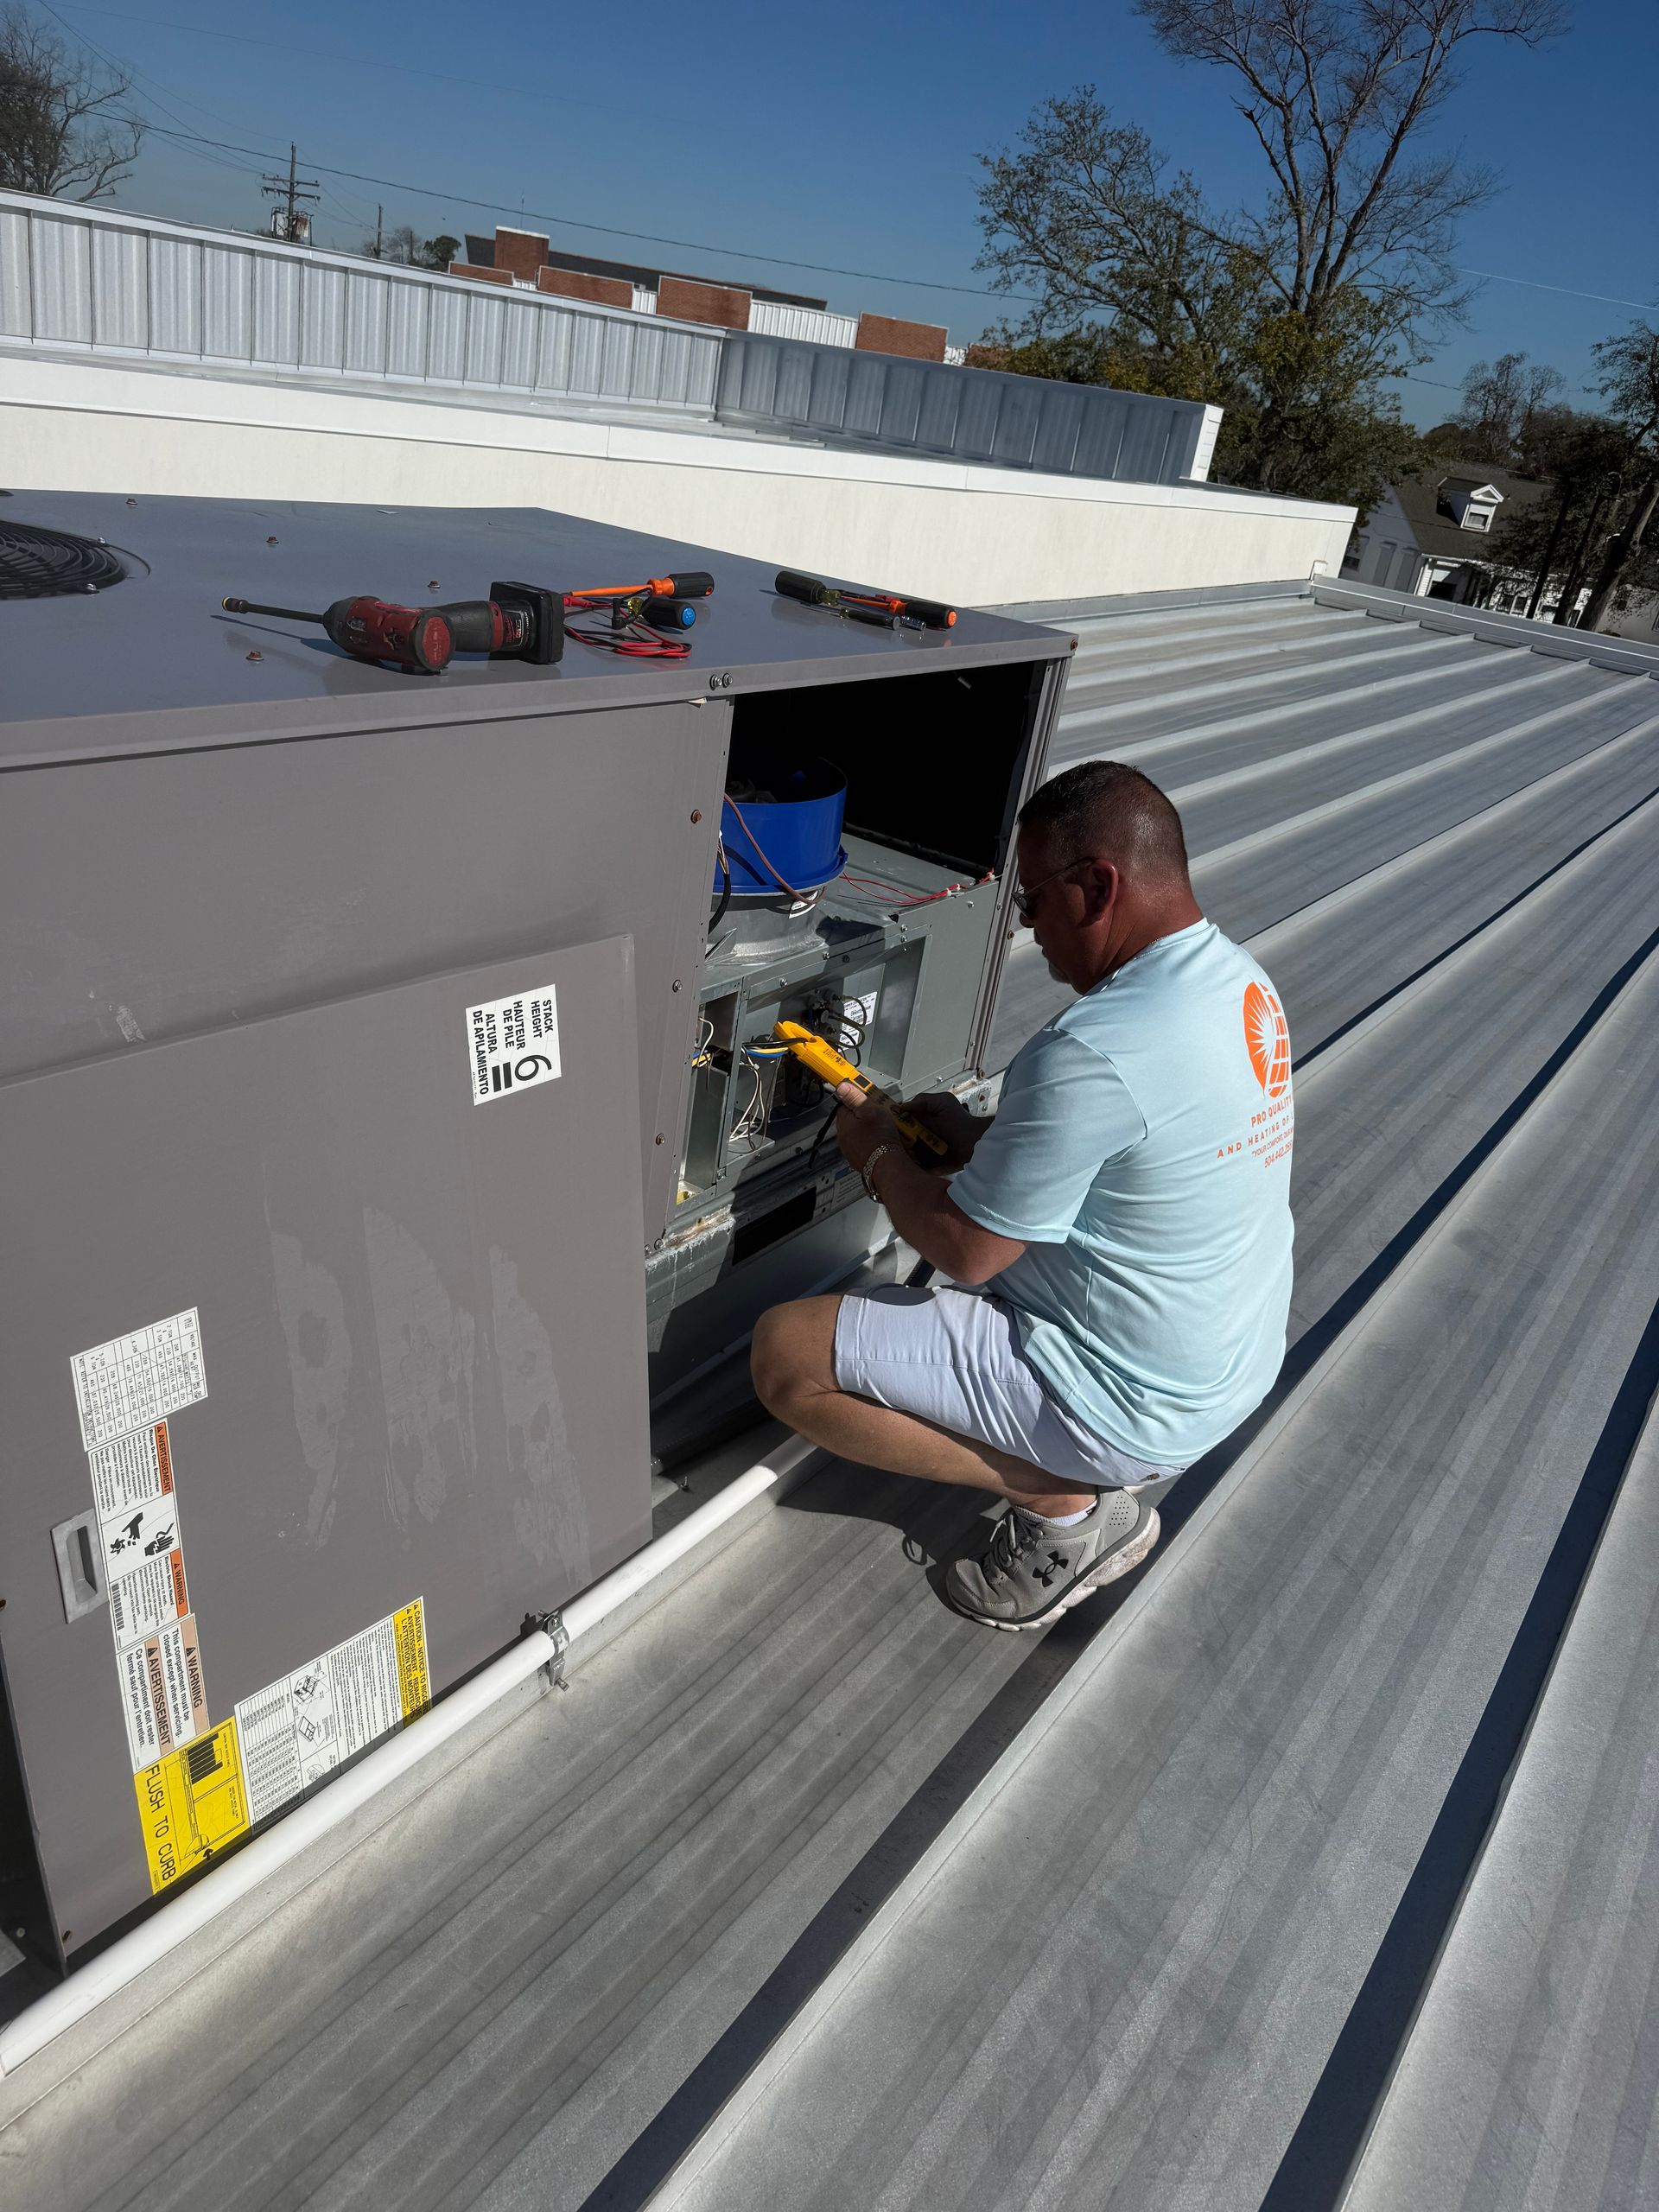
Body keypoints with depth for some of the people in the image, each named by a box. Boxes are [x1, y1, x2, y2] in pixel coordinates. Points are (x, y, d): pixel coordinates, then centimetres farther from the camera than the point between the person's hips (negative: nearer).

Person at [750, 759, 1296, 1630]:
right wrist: (980, 1140, 7)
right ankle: (1120, 1473, 18)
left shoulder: (1089, 1054, -30)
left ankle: (1060, 1502, -1)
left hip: (1130, 1406, -9)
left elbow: (963, 1251, -20)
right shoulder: (1241, 981, 0)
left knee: (784, 1353, -9)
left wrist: (878, 1154, -2)